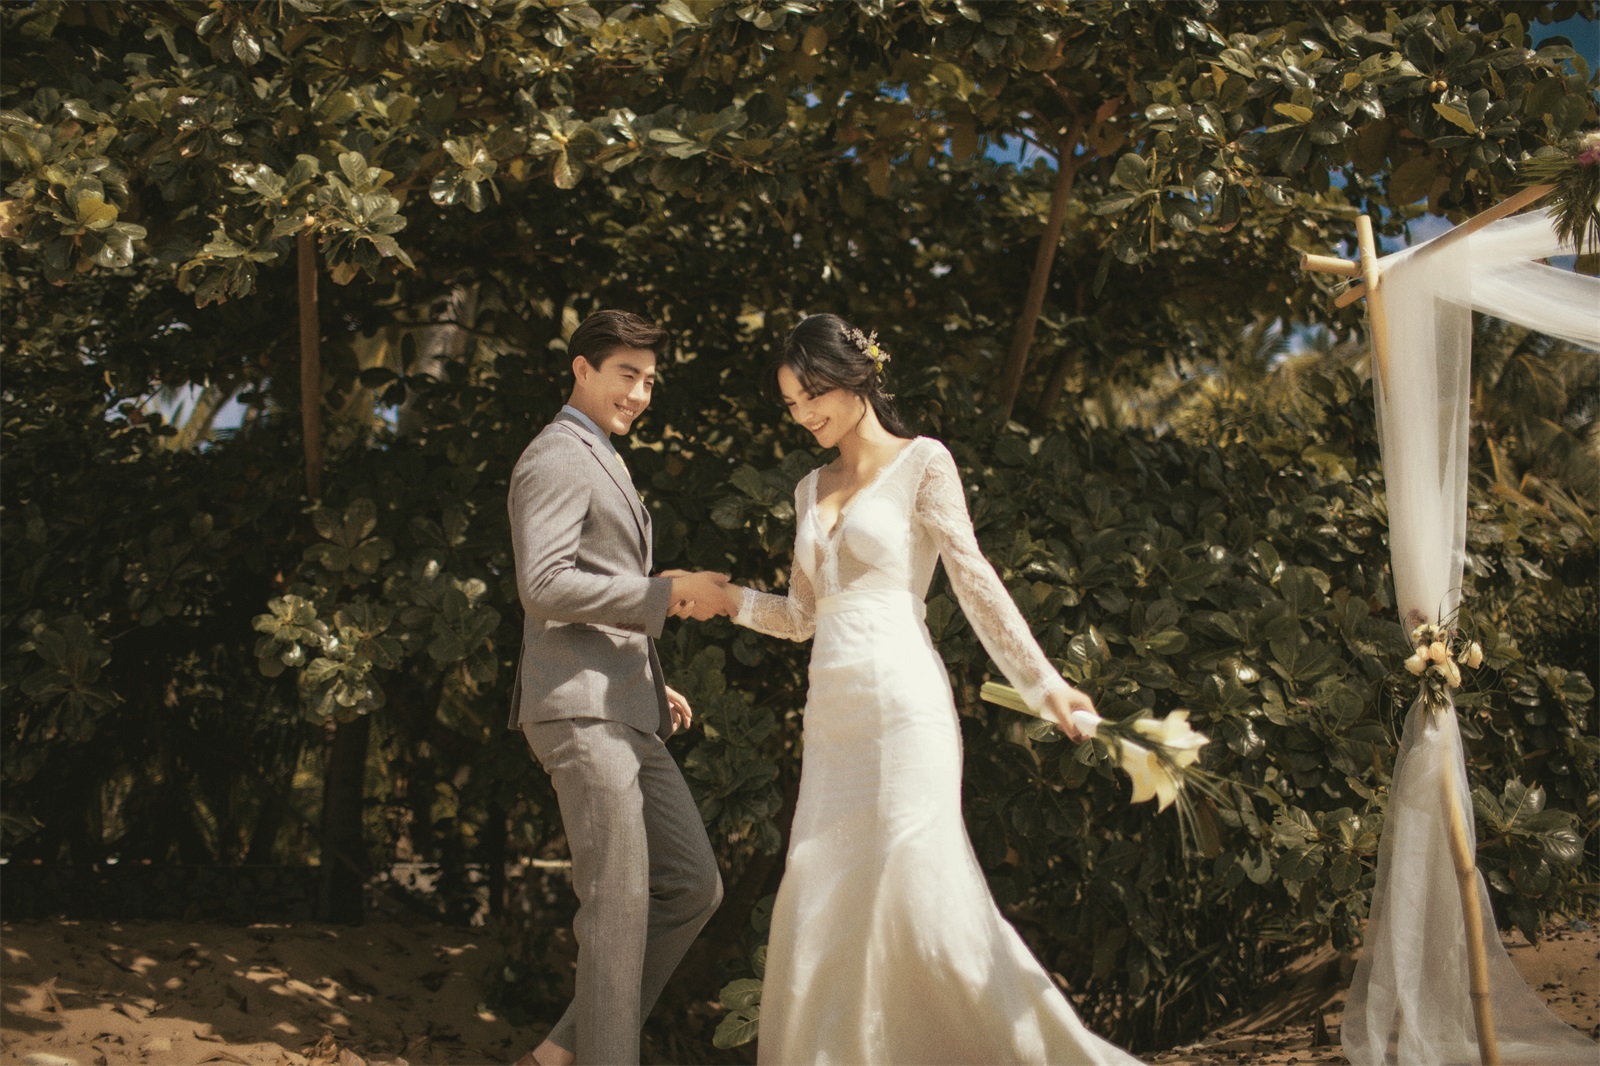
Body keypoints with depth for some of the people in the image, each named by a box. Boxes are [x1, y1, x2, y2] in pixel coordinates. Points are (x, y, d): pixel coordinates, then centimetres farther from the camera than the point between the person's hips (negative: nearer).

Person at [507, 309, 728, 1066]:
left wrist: (653, 684, 21)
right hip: (579, 711, -10)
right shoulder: (556, 459, -7)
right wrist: (666, 593, -17)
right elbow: (544, 588, -19)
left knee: (692, 887, 7)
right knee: (619, 902, -9)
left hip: (624, 715, 10)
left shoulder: (602, 465, 26)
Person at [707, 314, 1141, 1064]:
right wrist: (728, 598, 2)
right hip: (832, 712, 6)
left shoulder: (921, 463, 1)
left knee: (920, 886, -10)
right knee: (822, 900, 3)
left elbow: (973, 580, -5)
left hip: (900, 699, -6)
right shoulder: (811, 490, 18)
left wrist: (1041, 681, -12)